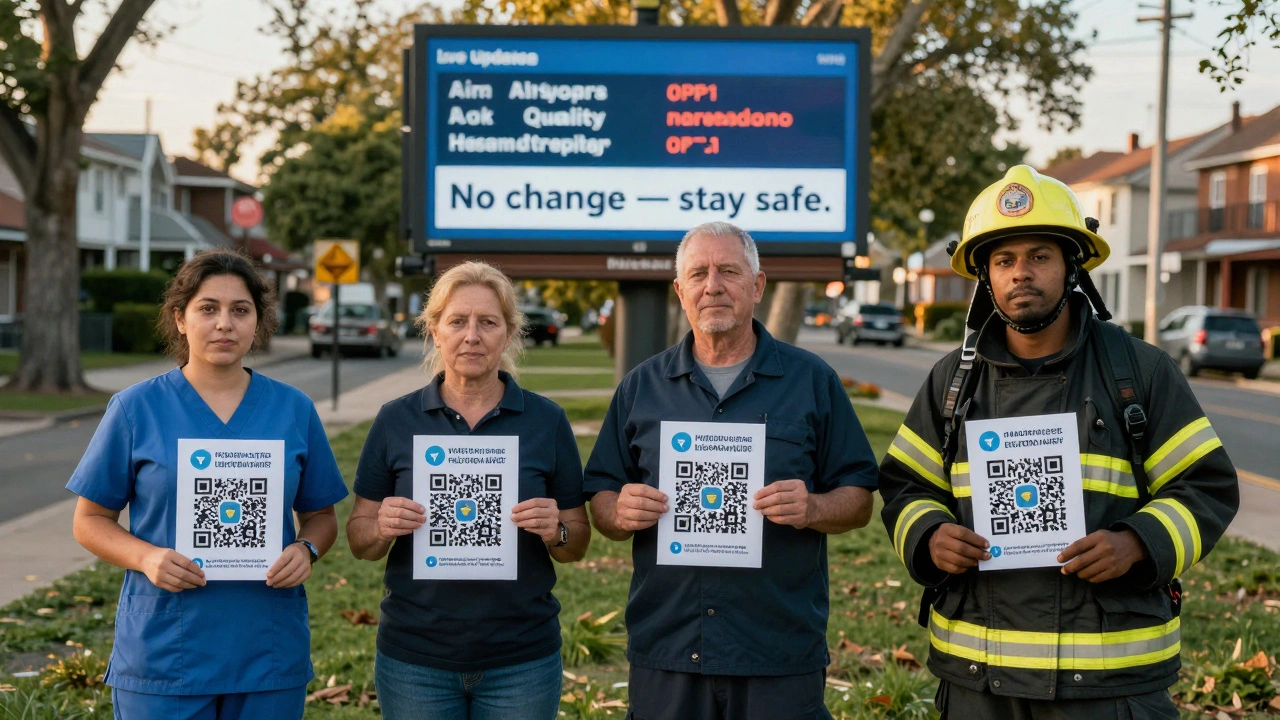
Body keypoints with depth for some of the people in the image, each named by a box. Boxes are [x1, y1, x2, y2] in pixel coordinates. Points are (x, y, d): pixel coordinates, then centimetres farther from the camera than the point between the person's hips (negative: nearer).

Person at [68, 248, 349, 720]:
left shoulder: (294, 410, 5)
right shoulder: (135, 409, 0)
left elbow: (320, 516, 12)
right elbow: (90, 520, 3)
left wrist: (306, 551, -10)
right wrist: (146, 557, -15)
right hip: (162, 654, -2)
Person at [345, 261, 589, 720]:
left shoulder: (547, 420, -1)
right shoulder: (396, 421, 0)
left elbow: (577, 547, 4)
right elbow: (359, 541, 4)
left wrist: (556, 531, -16)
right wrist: (382, 528, -16)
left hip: (522, 659, 0)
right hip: (414, 659, 0)